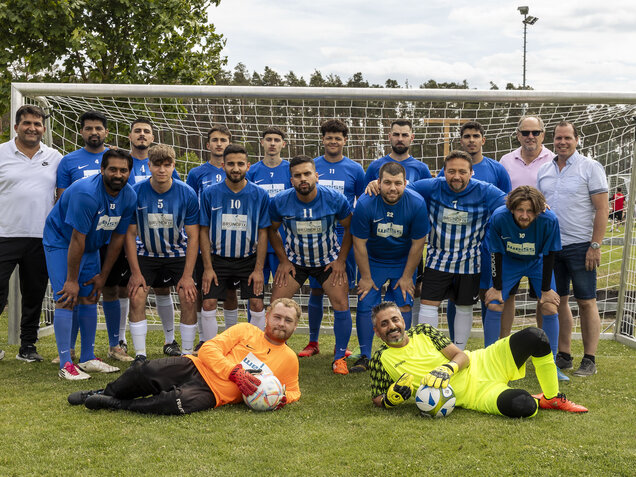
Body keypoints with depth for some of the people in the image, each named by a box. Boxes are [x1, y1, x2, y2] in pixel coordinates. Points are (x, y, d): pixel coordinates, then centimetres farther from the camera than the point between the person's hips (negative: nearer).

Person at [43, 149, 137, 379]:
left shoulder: (129, 197, -11)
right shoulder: (86, 193, -32)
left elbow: (117, 238, -1)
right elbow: (77, 239, -29)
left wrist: (103, 275, 1)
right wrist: (72, 280, -24)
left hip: (91, 246, 7)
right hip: (61, 241, -7)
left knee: (89, 298, 8)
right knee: (66, 298, -14)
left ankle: (88, 358, 18)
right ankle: (65, 364, -14)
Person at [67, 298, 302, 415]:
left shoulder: (289, 360, 10)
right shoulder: (246, 331, 8)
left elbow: (293, 390, 24)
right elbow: (208, 349, -1)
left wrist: (283, 398, -1)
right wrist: (236, 373, -16)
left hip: (211, 393, -1)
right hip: (196, 368, 1)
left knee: (182, 402, -36)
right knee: (146, 371, -27)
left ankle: (115, 404, -20)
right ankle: (105, 392, 4)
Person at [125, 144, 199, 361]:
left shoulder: (187, 194, -15)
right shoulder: (136, 192, -15)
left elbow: (193, 237, -10)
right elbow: (130, 234, -7)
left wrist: (187, 276, -15)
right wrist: (135, 272, -12)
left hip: (178, 254, 0)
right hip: (145, 255, 0)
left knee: (188, 298, -15)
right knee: (136, 298, -16)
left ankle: (187, 355, -1)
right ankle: (140, 355, -5)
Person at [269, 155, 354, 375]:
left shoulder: (335, 199, -21)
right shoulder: (279, 202, -19)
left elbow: (349, 228, -4)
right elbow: (272, 230, 1)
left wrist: (341, 260, -8)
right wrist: (283, 261, -3)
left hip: (329, 260, -1)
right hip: (294, 260, 1)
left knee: (341, 305, -13)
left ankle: (339, 357, 5)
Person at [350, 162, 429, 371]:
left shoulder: (417, 204, -21)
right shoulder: (365, 204, -23)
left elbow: (417, 244, -10)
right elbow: (359, 244, -13)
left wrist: (407, 277, -6)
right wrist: (366, 277, -8)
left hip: (403, 262, 0)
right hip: (373, 261, 0)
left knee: (403, 306, -6)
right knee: (366, 305, -7)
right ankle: (364, 357, 3)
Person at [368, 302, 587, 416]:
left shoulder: (423, 331, 5)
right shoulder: (380, 360, -1)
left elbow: (462, 356, 0)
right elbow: (378, 400, 7)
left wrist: (447, 369, -23)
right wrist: (392, 397, -17)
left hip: (482, 365, 3)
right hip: (474, 396, -3)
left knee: (534, 336, -20)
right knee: (521, 406, -34)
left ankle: (553, 397, 1)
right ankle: (536, 402, 6)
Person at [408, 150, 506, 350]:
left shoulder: (484, 191, -10)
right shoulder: (432, 187, -8)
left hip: (469, 261, 0)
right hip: (438, 259, 1)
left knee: (464, 308, 10)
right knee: (428, 304, -3)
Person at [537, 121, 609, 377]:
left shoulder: (590, 167, -4)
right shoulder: (544, 171, 11)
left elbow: (602, 209, -7)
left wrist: (595, 246, -14)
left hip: (580, 245, -5)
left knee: (586, 302, -2)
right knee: (559, 300, 9)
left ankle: (589, 360, 3)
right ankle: (564, 355, 18)